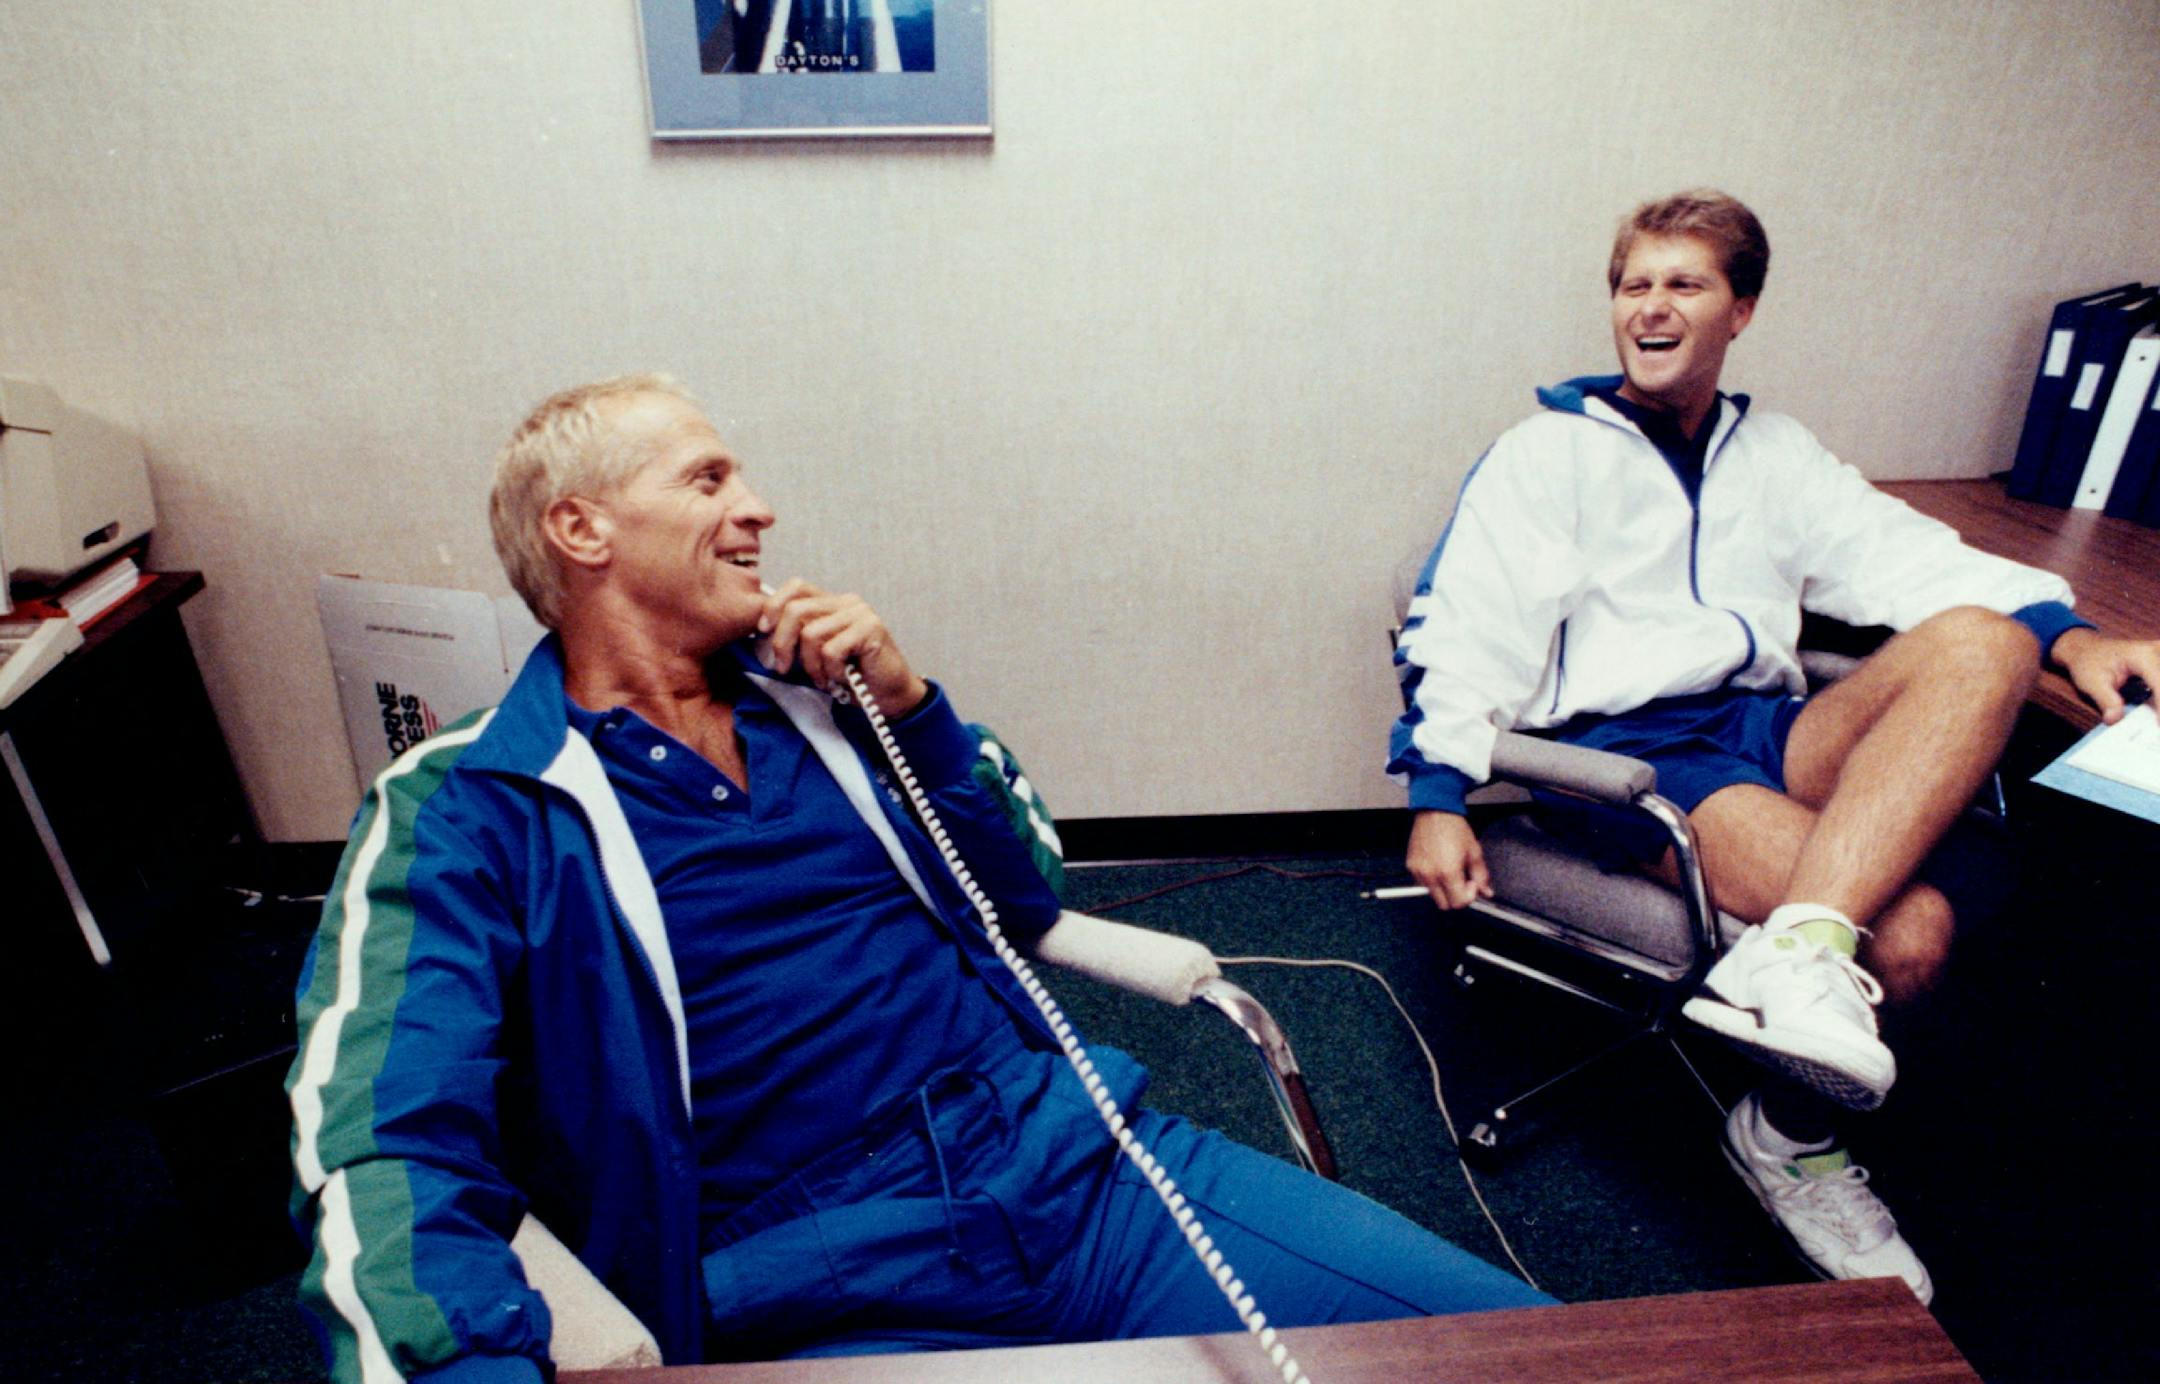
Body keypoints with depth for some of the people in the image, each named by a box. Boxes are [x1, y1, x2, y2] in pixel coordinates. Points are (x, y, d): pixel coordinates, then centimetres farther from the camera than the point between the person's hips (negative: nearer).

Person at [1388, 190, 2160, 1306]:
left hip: (1769, 729, 5)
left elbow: (1910, 558, 15)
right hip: (1627, 744, -5)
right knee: (1910, 927, -26)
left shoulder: (1774, 453, 25)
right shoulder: (1549, 452, 9)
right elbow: (1464, 630, 0)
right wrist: (1437, 797, -12)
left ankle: (1794, 956, -36)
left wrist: (2067, 634, -3)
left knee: (1983, 642, -27)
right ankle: (1793, 1142, -2)